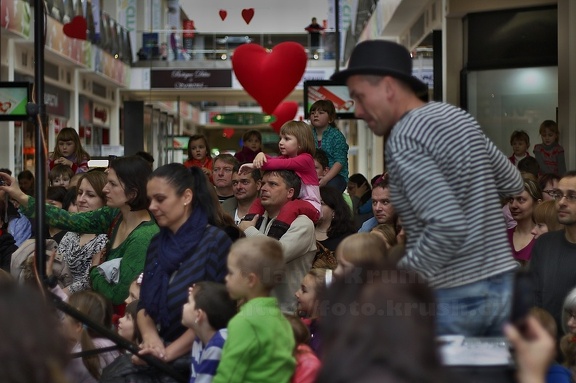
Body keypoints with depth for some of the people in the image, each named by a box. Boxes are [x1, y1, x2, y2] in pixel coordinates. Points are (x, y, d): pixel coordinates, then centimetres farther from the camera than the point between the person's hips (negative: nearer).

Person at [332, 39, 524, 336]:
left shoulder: (403, 142, -15)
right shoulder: (459, 116, 9)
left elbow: (448, 227, -24)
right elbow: (513, 183, 21)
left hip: (454, 297, -7)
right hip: (501, 282, 7)